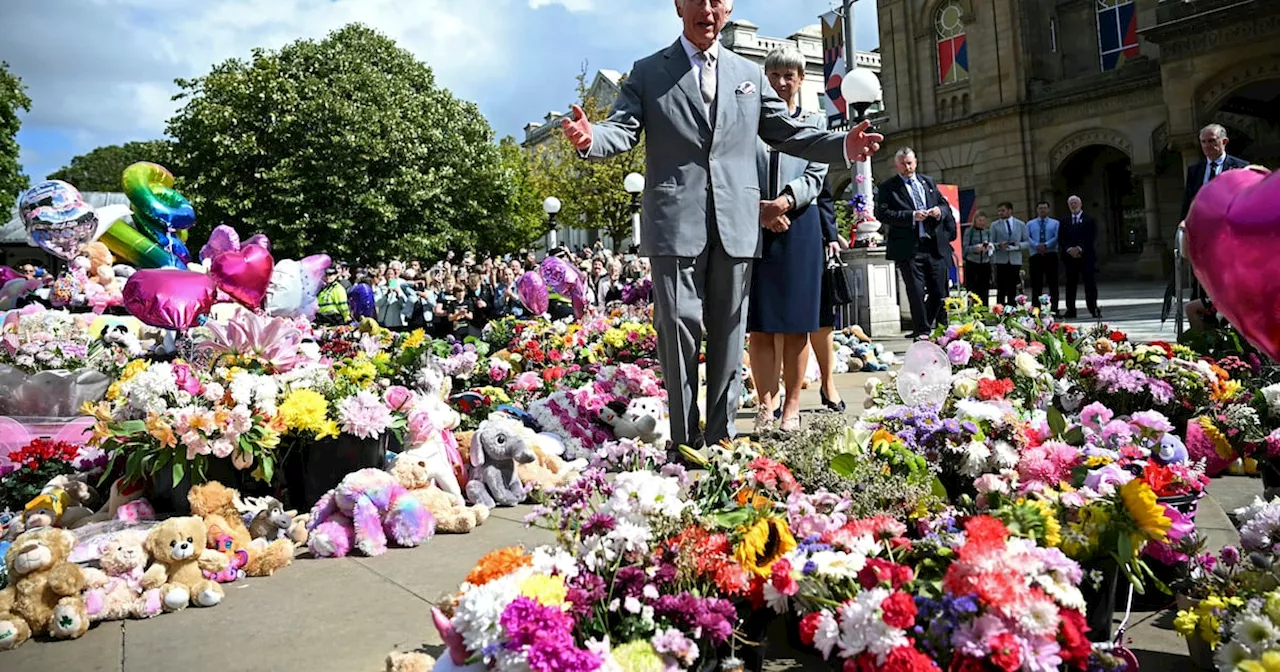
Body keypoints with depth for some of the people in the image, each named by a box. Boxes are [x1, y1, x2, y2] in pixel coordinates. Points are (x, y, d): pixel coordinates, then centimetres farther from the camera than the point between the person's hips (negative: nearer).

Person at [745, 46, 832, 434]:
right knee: (759, 325, -1)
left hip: (799, 228, 0)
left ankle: (792, 408, 8)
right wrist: (758, 208, -14)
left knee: (796, 324, 2)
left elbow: (816, 175, 2)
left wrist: (788, 199, -17)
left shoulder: (816, 122, 15)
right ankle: (766, 405, 6)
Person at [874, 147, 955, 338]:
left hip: (935, 245, 4)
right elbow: (882, 213, -10)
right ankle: (922, 330, 7)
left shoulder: (928, 182, 18)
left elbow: (944, 204, 22)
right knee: (916, 292, -3)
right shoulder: (888, 187, 1)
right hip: (909, 248, -4)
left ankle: (939, 328, 23)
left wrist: (940, 211, -3)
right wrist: (911, 216, -17)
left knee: (939, 291, 6)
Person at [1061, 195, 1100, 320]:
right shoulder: (1065, 222, 14)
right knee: (1071, 285, 2)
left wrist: (1079, 248, -15)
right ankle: (1070, 311, 4)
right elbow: (1063, 239, 6)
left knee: (1090, 284, -3)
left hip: (1086, 256, -3)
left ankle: (1094, 310, -1)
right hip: (1070, 257, 3)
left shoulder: (1090, 219, 5)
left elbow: (1091, 237, -5)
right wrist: (1069, 249, -12)